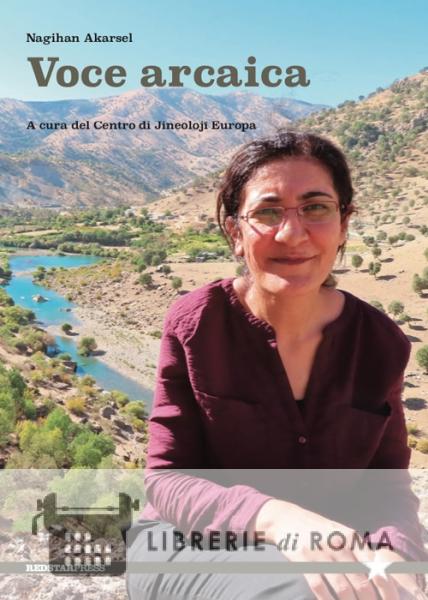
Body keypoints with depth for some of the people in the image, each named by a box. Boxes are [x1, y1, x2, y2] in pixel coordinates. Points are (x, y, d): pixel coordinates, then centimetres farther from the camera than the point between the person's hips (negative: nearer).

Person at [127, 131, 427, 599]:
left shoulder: (380, 342, -7)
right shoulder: (193, 323, -14)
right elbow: (166, 481, -14)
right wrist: (274, 517, -33)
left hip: (324, 554, 3)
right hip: (190, 548, -3)